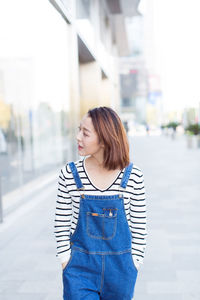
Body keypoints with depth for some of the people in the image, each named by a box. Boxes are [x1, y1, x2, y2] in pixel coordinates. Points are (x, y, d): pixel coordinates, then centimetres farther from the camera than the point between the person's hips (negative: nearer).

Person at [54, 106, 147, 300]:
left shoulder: (132, 175, -8)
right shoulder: (69, 173, -7)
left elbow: (139, 225, -1)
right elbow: (61, 223, 0)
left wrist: (134, 262, -1)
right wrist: (66, 261, -2)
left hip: (120, 267, 0)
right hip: (80, 265, 0)